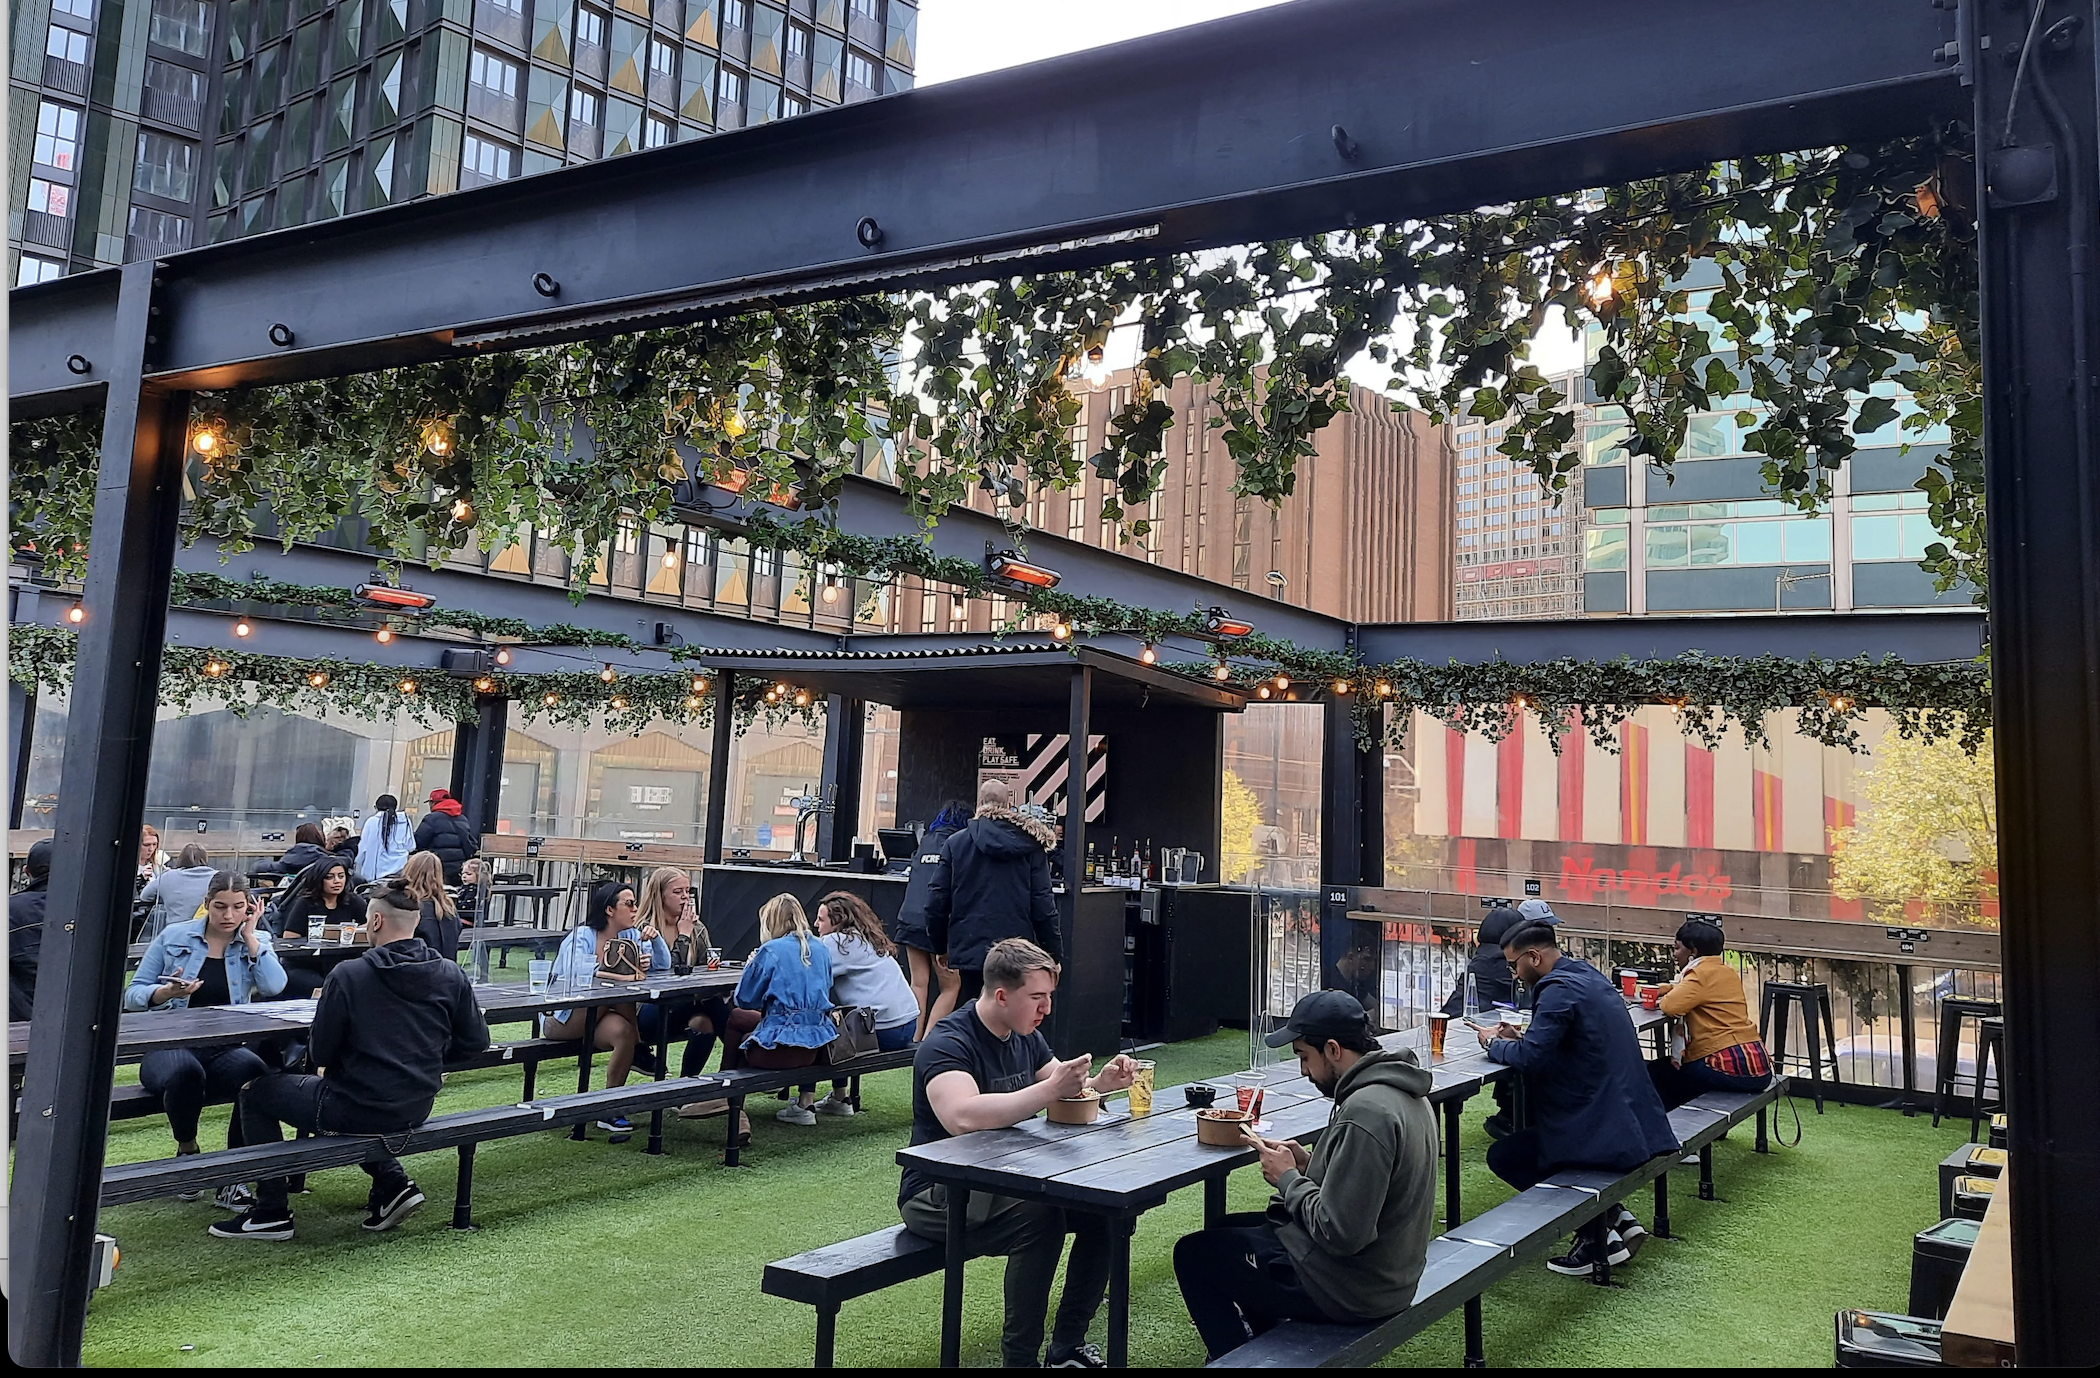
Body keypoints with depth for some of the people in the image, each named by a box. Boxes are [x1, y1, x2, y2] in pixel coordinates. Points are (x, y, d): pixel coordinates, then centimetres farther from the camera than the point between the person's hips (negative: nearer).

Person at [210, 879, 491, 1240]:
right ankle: (392, 1184, 19)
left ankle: (272, 1212, 18)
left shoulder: (348, 975, -17)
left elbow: (321, 1054, -10)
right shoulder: (450, 974, -5)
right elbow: (476, 1041, 1)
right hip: (417, 1109, 5)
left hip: (356, 1110, -5)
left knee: (257, 1091, 18)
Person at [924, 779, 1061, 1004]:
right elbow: (1043, 904, -2)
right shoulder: (1031, 846, 0)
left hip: (969, 951, 0)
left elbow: (936, 903, 1)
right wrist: (1053, 954, 6)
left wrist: (940, 946, 15)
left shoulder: (955, 843, 1)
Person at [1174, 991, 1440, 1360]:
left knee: (1193, 1254, 3)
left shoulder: (1365, 1113, -29)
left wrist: (1289, 1178, -14)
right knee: (1228, 1230, 24)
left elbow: (1339, 1235, -29)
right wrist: (1309, 1164, 2)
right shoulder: (1404, 1092, 3)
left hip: (1350, 1288, -10)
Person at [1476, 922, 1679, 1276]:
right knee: (1528, 1137, 28)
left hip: (1605, 1136, -9)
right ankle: (1615, 1217, 14)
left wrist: (1494, 1044, -5)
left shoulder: (1559, 990, -18)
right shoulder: (1588, 975, 11)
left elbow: (1530, 1057, -23)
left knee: (1502, 1155, 6)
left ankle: (1596, 1232, 2)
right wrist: (1518, 1038, 11)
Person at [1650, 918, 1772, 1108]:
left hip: (1730, 1067, -9)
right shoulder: (1729, 972, 16)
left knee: (1655, 1074, 7)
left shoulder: (1702, 973, -11)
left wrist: (1661, 1000, 0)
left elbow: (1671, 1006, -22)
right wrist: (1666, 990, 6)